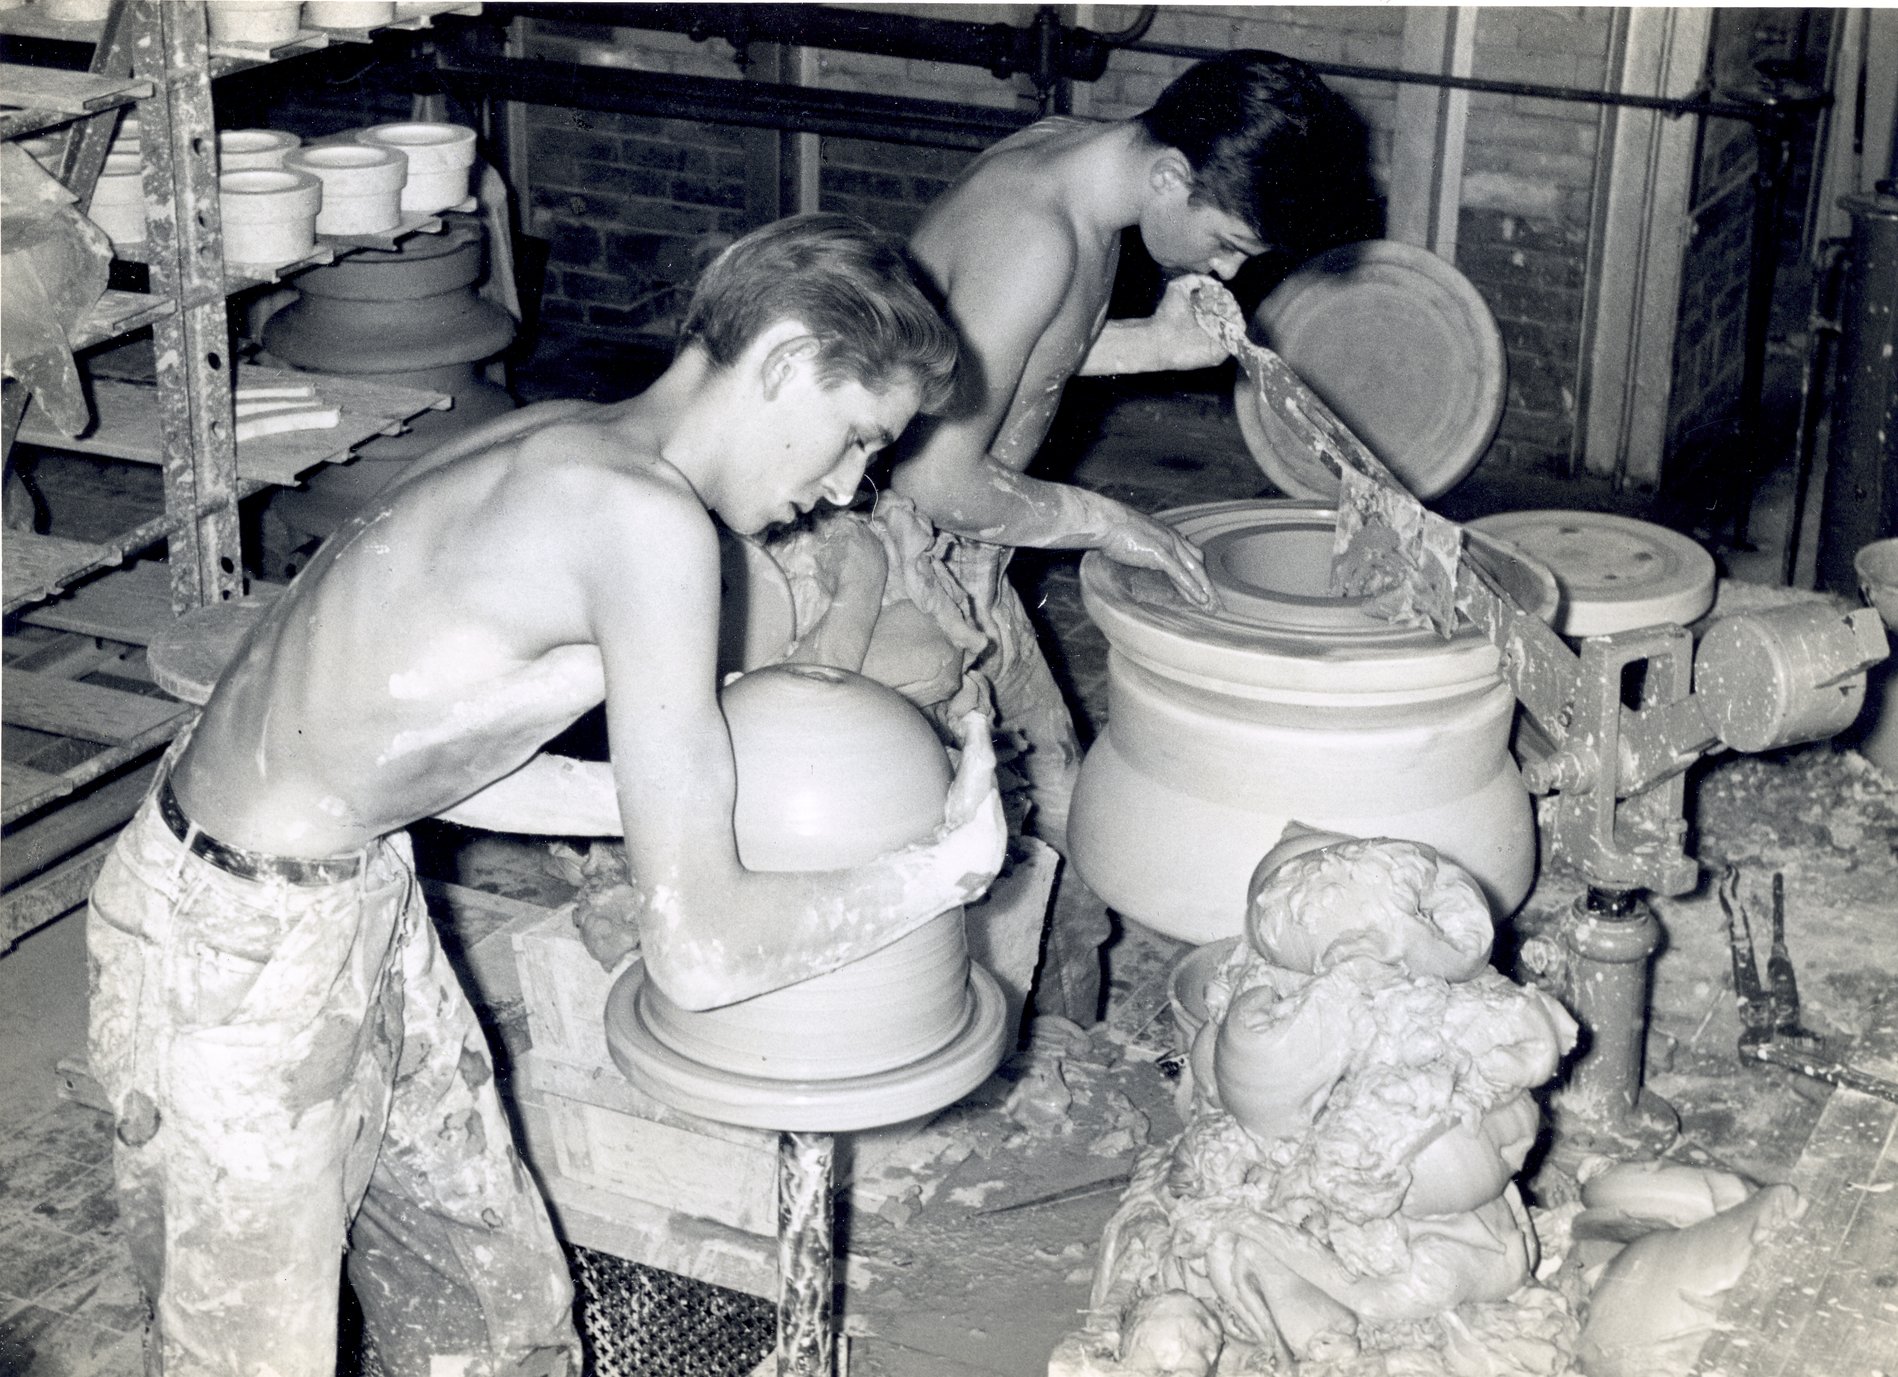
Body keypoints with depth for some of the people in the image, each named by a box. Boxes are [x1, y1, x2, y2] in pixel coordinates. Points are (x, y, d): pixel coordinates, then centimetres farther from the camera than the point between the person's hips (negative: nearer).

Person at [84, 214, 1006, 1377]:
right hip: (239, 963, -9)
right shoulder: (649, 519, -24)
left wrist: (674, 794, 12)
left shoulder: (561, 443, 4)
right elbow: (700, 953, -24)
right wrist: (952, 865, -10)